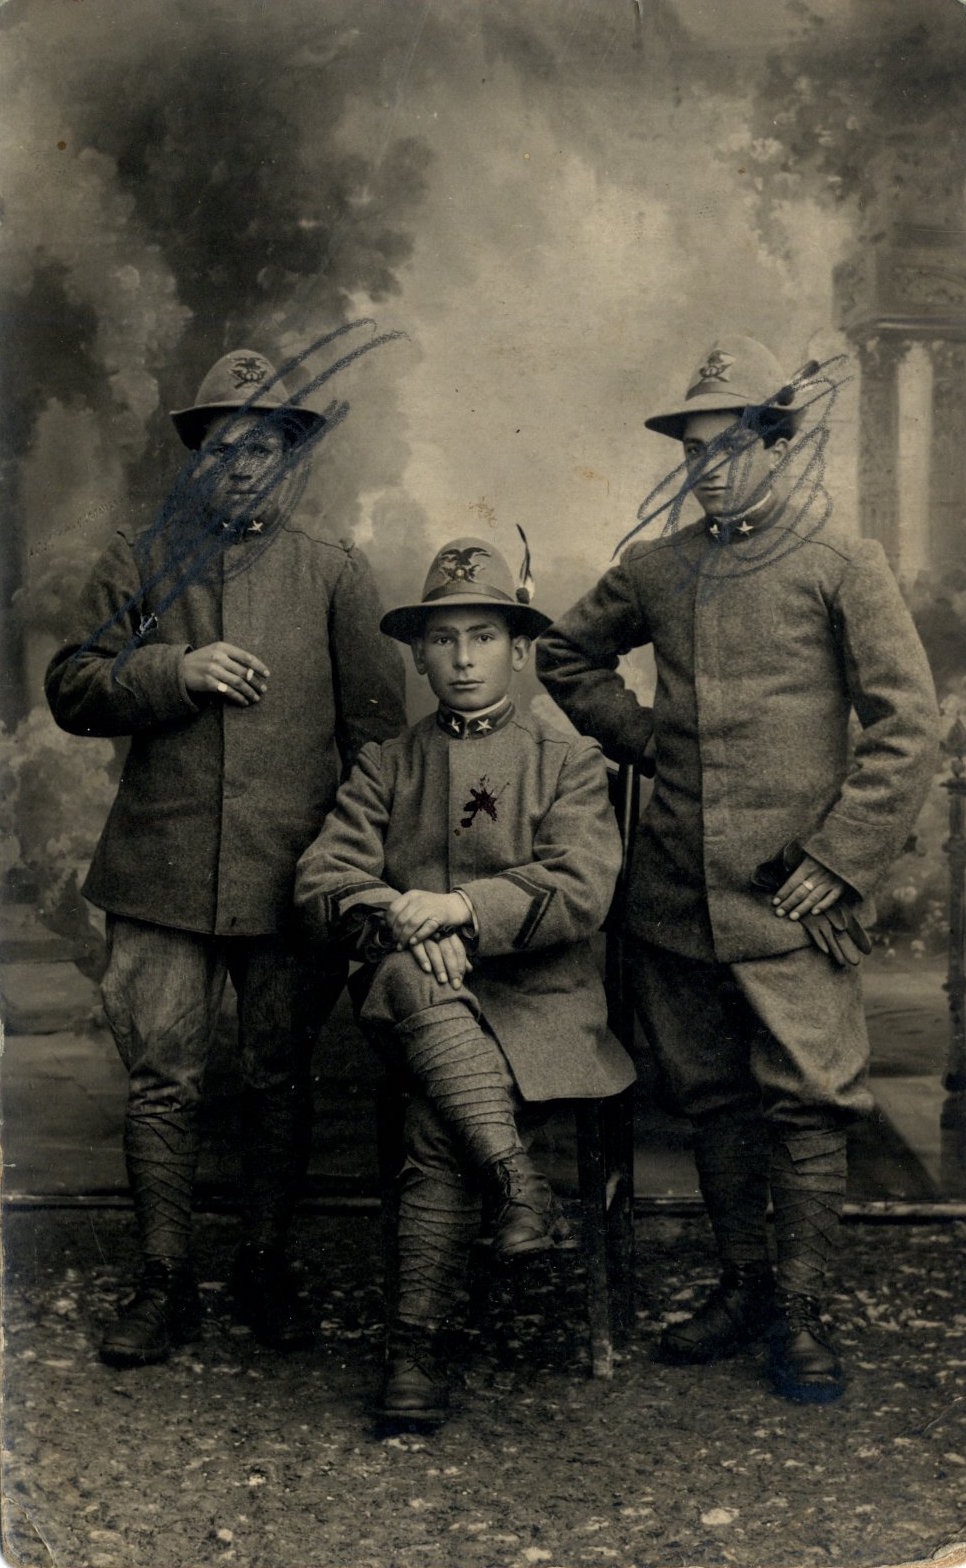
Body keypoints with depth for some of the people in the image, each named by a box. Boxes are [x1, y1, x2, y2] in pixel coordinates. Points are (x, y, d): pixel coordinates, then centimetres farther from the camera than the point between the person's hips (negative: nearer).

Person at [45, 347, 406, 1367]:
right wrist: (178, 670, -10)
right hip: (163, 871, 0)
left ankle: (266, 1266, 25)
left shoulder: (333, 573, 9)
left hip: (293, 873, 0)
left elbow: (378, 725, 8)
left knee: (279, 1080, 9)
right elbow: (71, 688, 6)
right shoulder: (139, 562, 11)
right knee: (162, 1079, 2)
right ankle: (164, 1283, 15)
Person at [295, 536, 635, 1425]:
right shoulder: (385, 767, 16)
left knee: (441, 1118, -30)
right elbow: (321, 883, 3)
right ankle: (518, 1183, -38)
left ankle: (417, 1345, -19)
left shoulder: (569, 761, 10)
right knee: (415, 974, -36)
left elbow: (581, 892, -6)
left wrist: (460, 906, -20)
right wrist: (397, 914, -19)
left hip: (537, 997, -1)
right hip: (411, 995, 2)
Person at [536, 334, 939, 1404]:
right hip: (676, 894, 4)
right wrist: (646, 741, 11)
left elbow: (907, 726, -6)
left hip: (791, 902, -4)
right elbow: (565, 656, 25)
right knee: (714, 1098, 13)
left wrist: (835, 863, -11)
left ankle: (801, 1314, 12)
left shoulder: (842, 563, -3)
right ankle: (742, 1285, 28)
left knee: (806, 1101, -1)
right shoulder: (655, 570, 9)